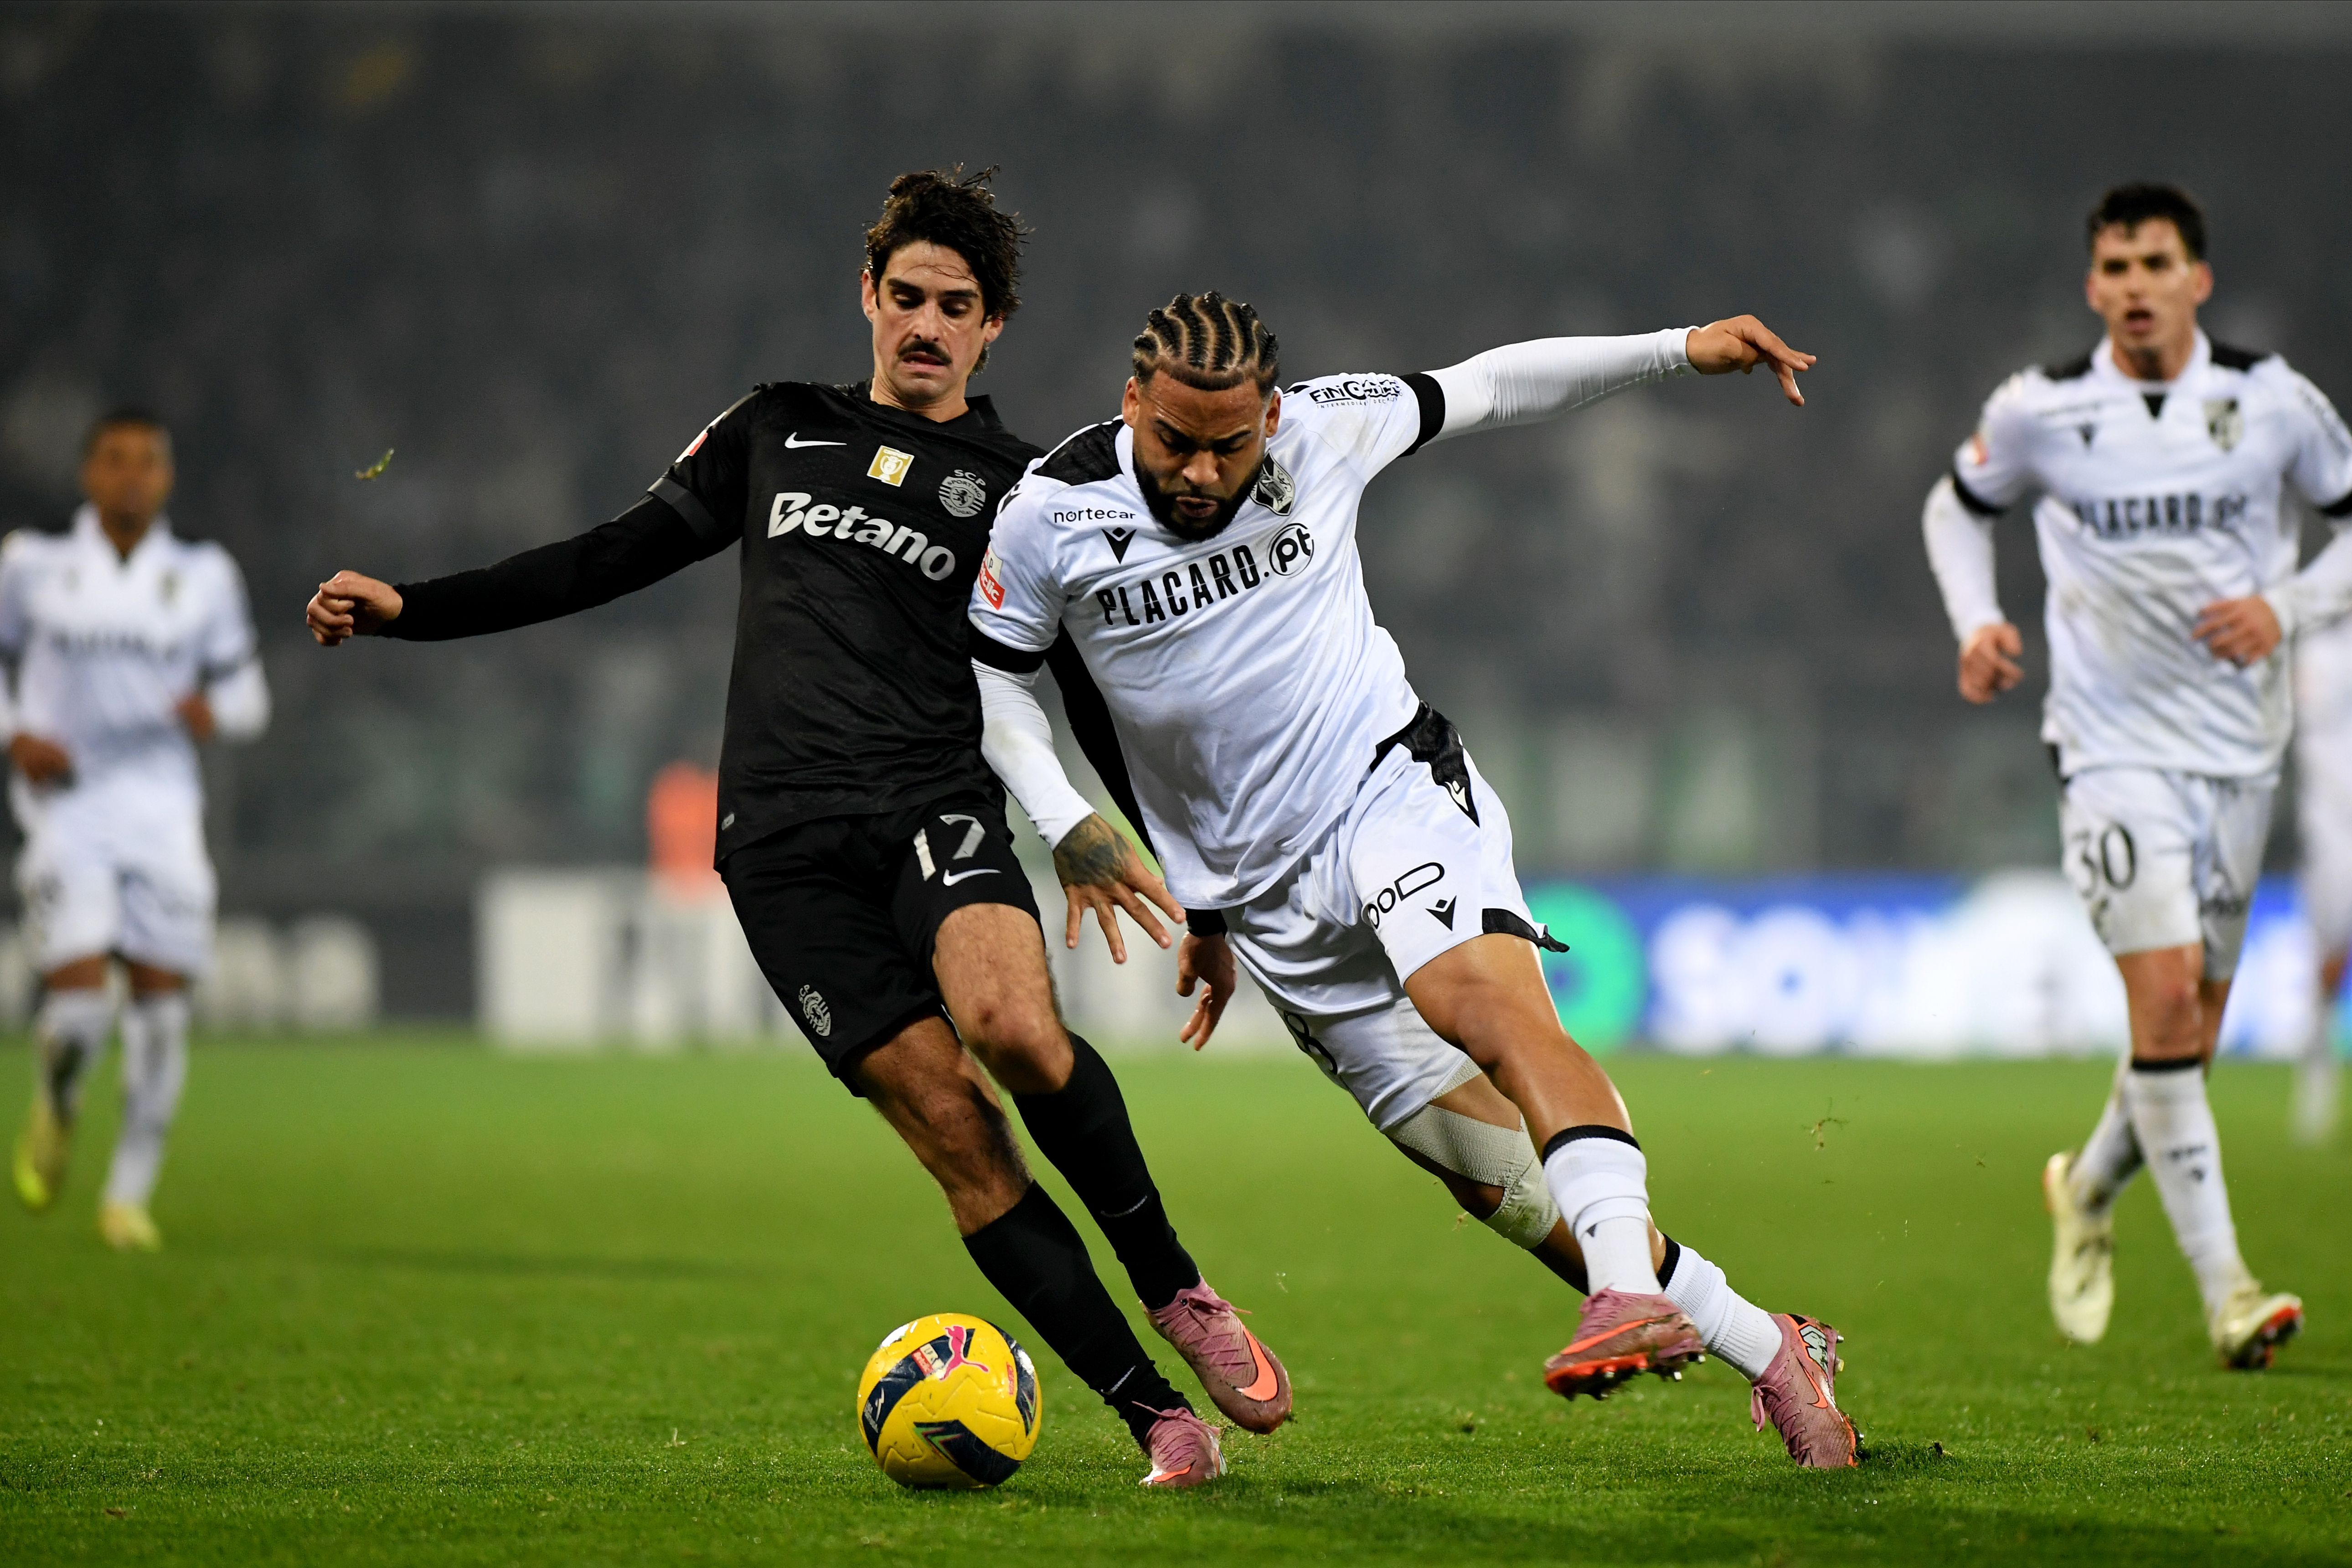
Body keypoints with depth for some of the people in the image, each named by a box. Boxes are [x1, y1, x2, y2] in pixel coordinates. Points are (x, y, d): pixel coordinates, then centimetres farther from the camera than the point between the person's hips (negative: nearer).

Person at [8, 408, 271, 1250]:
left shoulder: (204, 577, 7)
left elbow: (247, 694, 13)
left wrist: (217, 708, -11)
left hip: (161, 809, 2)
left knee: (162, 1005, -3)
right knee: (78, 1005, -15)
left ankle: (129, 1195, 11)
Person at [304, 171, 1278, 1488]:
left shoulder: (1023, 492, 12)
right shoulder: (780, 433, 19)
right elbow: (615, 558, 24)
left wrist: (1109, 838, 1)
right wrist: (407, 609, 19)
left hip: (933, 803, -1)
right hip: (785, 849, 1)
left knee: (1015, 1029, -32)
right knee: (950, 1127, -14)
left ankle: (1176, 1290, -11)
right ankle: (1157, 1416, -14)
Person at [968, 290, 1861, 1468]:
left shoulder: (1323, 431, -4)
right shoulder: (1051, 518, -6)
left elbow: (1481, 392, 12)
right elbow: (991, 677, 7)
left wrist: (1678, 351, 8)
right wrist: (1073, 831, -5)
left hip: (1394, 794, -1)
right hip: (1268, 901, 1)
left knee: (1483, 996, -35)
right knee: (1495, 1177, -2)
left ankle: (1633, 1294, -50)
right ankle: (1769, 1350, 8)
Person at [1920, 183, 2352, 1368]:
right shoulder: (2040, 412, -4)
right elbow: (1958, 506, 15)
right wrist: (1976, 622, -2)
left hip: (2240, 746, 3)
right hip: (2114, 745, -3)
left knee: (2195, 1022, 8)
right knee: (2166, 997, -16)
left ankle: (2089, 1187, 38)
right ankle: (2223, 1289, -14)